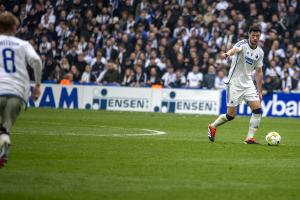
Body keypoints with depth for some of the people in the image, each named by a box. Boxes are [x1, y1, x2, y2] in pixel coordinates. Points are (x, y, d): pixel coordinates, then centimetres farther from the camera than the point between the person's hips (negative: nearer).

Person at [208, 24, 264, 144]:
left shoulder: (260, 52, 6)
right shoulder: (243, 44, -13)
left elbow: (259, 72, 15)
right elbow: (235, 49, -38)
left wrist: (259, 91, 13)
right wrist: (228, 54, -61)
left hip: (248, 83, 6)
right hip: (234, 83, -6)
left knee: (258, 110, -11)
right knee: (231, 115, -2)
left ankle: (250, 138, -4)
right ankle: (213, 126, 25)